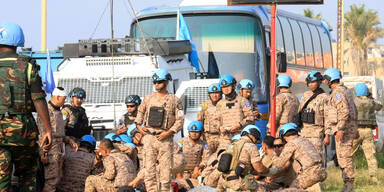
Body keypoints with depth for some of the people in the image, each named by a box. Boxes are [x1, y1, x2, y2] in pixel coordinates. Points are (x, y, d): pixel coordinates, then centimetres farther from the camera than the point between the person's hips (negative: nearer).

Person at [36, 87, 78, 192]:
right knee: (52, 179, -13)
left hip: (59, 151, 9)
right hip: (50, 151, -9)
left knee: (57, 178, 9)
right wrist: (43, 153, -21)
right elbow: (42, 133, -16)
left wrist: (70, 141, 15)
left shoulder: (58, 112, 18)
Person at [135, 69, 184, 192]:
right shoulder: (149, 98, 12)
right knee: (149, 168, -2)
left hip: (165, 139, -3)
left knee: (165, 168, -1)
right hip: (149, 137, 3)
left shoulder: (174, 100, 2)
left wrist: (168, 132, -11)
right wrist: (138, 125, 11)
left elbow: (180, 120, -2)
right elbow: (140, 111, 27)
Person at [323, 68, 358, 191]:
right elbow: (354, 111, 24)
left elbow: (345, 112, -24)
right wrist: (355, 128, 28)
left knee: (344, 158, -9)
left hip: (343, 129, -10)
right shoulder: (345, 91, 19)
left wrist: (340, 129, -27)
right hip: (350, 127, 10)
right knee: (343, 158, 12)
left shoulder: (338, 92, -14)